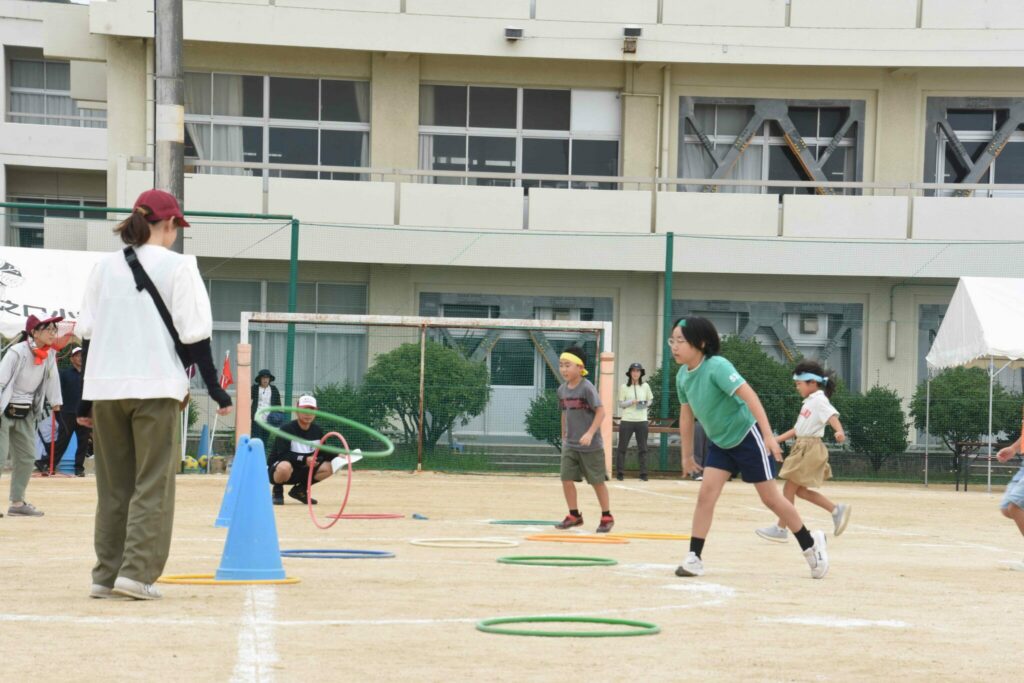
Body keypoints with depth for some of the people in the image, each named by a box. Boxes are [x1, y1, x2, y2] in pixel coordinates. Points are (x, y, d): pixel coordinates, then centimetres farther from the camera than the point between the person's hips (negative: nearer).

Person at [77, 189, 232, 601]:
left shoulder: (104, 268, 9)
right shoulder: (177, 267, -3)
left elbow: (88, 334, 9)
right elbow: (194, 335, -7)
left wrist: (85, 399, 13)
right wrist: (215, 389, 0)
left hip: (106, 387, 4)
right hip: (156, 388, -4)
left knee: (112, 486, 10)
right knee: (153, 485, 0)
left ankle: (107, 575, 11)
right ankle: (137, 572, -9)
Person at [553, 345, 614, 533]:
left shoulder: (587, 388, -16)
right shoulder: (562, 390, 4)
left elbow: (601, 412, -19)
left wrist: (590, 433, -27)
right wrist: (564, 436, 18)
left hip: (590, 445, -6)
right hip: (570, 445, 6)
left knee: (597, 481, 5)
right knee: (566, 479, -2)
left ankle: (607, 516, 19)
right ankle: (574, 515, 11)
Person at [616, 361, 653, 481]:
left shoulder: (645, 386, 6)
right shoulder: (624, 387, 1)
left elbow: (650, 400, 16)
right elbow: (621, 404, 0)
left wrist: (645, 404, -5)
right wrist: (632, 402, -15)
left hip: (642, 421, 1)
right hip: (627, 421, -1)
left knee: (643, 448, 2)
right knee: (622, 447, 1)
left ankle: (643, 474, 5)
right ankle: (619, 473, 7)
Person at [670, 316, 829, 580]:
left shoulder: (717, 367, -26)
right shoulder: (682, 376, -3)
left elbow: (749, 396, -32)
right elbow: (686, 416, 10)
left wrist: (768, 435, -38)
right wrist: (687, 455, 16)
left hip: (747, 437, -6)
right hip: (719, 442, 6)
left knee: (770, 498, 2)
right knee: (706, 494, -7)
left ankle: (811, 543, 20)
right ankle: (694, 558, -5)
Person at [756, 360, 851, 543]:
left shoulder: (820, 401, -12)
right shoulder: (809, 402, 16)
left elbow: (832, 416, -28)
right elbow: (798, 429, 22)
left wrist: (839, 431, -48)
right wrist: (777, 439, 23)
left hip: (810, 449, -10)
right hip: (803, 447, 10)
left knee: (790, 488, -3)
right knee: (799, 490, 12)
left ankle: (781, 529, 6)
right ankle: (836, 510, 13)